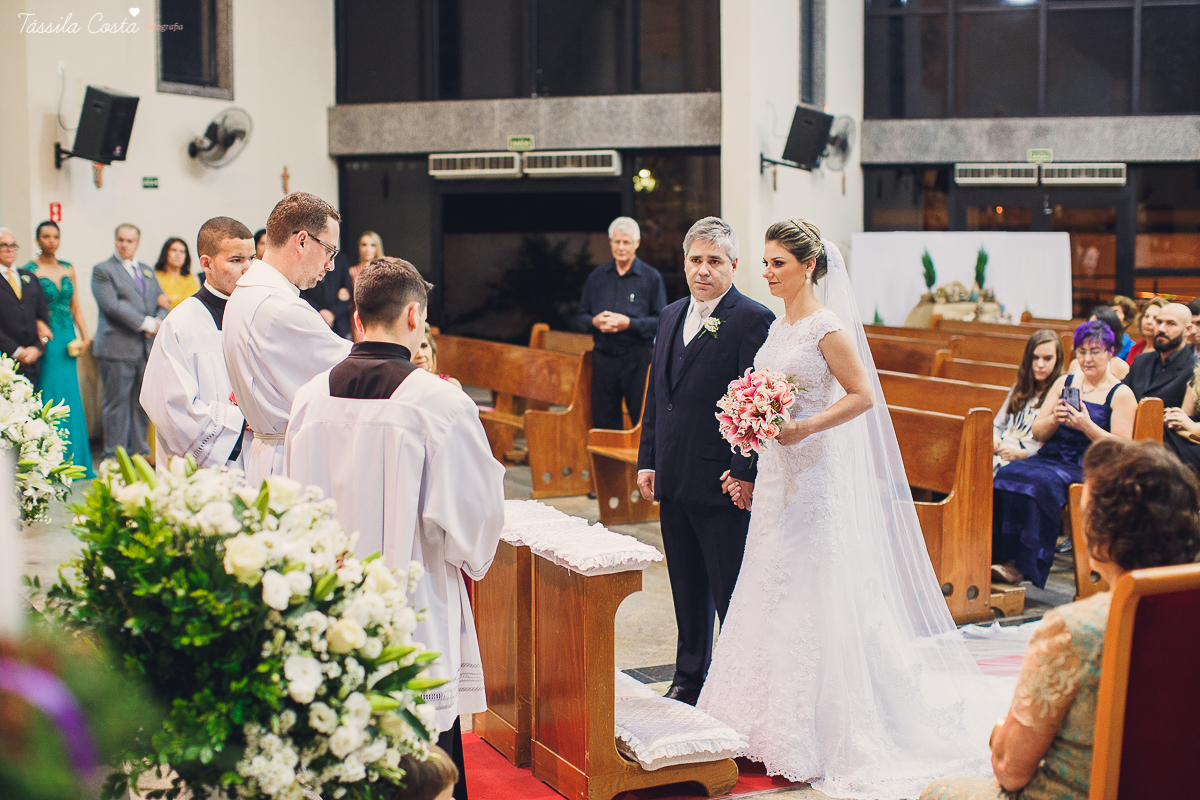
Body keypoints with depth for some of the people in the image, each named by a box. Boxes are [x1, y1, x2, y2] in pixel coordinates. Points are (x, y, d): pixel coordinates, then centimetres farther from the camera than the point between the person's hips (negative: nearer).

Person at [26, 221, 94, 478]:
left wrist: (84, 336, 5)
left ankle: (74, 459, 16)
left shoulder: (68, 269, 12)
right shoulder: (30, 271, -4)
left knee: (71, 397, 8)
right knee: (51, 396, -5)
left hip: (67, 339, 5)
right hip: (47, 340, -5)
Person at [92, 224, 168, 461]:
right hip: (117, 349, -6)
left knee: (142, 403, 9)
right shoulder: (103, 271, -2)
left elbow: (162, 302, 18)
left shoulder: (148, 271, 20)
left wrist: (158, 322, -5)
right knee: (117, 403, -2)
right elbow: (113, 305, -13)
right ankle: (114, 455, 4)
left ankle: (139, 451, 17)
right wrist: (146, 323, -15)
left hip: (147, 348, 6)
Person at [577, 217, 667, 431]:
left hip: (638, 357, -4)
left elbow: (661, 321, -5)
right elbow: (581, 317, 16)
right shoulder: (597, 277, 13)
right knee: (603, 420, 6)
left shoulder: (651, 277, 1)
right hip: (603, 356, 4)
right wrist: (594, 322, -7)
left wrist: (629, 323, -17)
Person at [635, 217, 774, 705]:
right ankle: (689, 678, 29)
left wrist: (745, 473, -18)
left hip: (724, 482, -7)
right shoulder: (670, 317, 14)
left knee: (731, 593, 1)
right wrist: (647, 460, 13)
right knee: (687, 589, 17)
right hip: (674, 481, 7)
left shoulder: (754, 321, -10)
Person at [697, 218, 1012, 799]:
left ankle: (819, 736, 7)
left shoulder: (826, 327, -13)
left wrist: (803, 428, -23)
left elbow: (862, 395, -16)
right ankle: (777, 725, 22)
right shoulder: (780, 326, 12)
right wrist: (748, 470, 16)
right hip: (778, 475, 9)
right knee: (775, 594, 12)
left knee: (814, 598, -3)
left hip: (816, 474, -9)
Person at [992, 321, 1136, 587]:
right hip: (1051, 457, 5)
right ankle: (1000, 556, -31)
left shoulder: (1121, 394, 2)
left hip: (1089, 467, -5)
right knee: (1007, 474, -27)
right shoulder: (1064, 383, 17)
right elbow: (1037, 433, 14)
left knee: (1040, 482, -35)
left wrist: (1087, 426, -19)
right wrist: (1054, 420, -8)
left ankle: (1021, 565, -33)